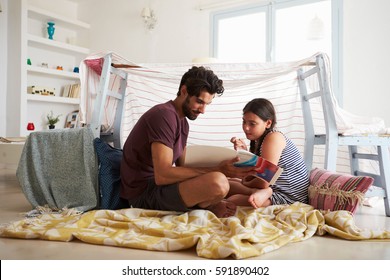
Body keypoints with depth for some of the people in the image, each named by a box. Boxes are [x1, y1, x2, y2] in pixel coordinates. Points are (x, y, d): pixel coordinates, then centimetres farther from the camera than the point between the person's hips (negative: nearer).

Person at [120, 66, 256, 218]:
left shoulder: (183, 121, 13)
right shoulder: (165, 115, -18)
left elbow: (181, 167, 9)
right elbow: (162, 175, -27)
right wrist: (217, 170, -26)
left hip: (158, 184, 10)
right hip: (144, 192, -10)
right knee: (218, 182, -30)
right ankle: (206, 207, -1)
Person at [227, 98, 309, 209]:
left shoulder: (273, 138, -16)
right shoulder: (258, 140, 10)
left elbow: (264, 182, -20)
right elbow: (251, 177, 3)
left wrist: (244, 183, -1)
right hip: (273, 189, 10)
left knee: (232, 201, -17)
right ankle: (261, 192, -4)